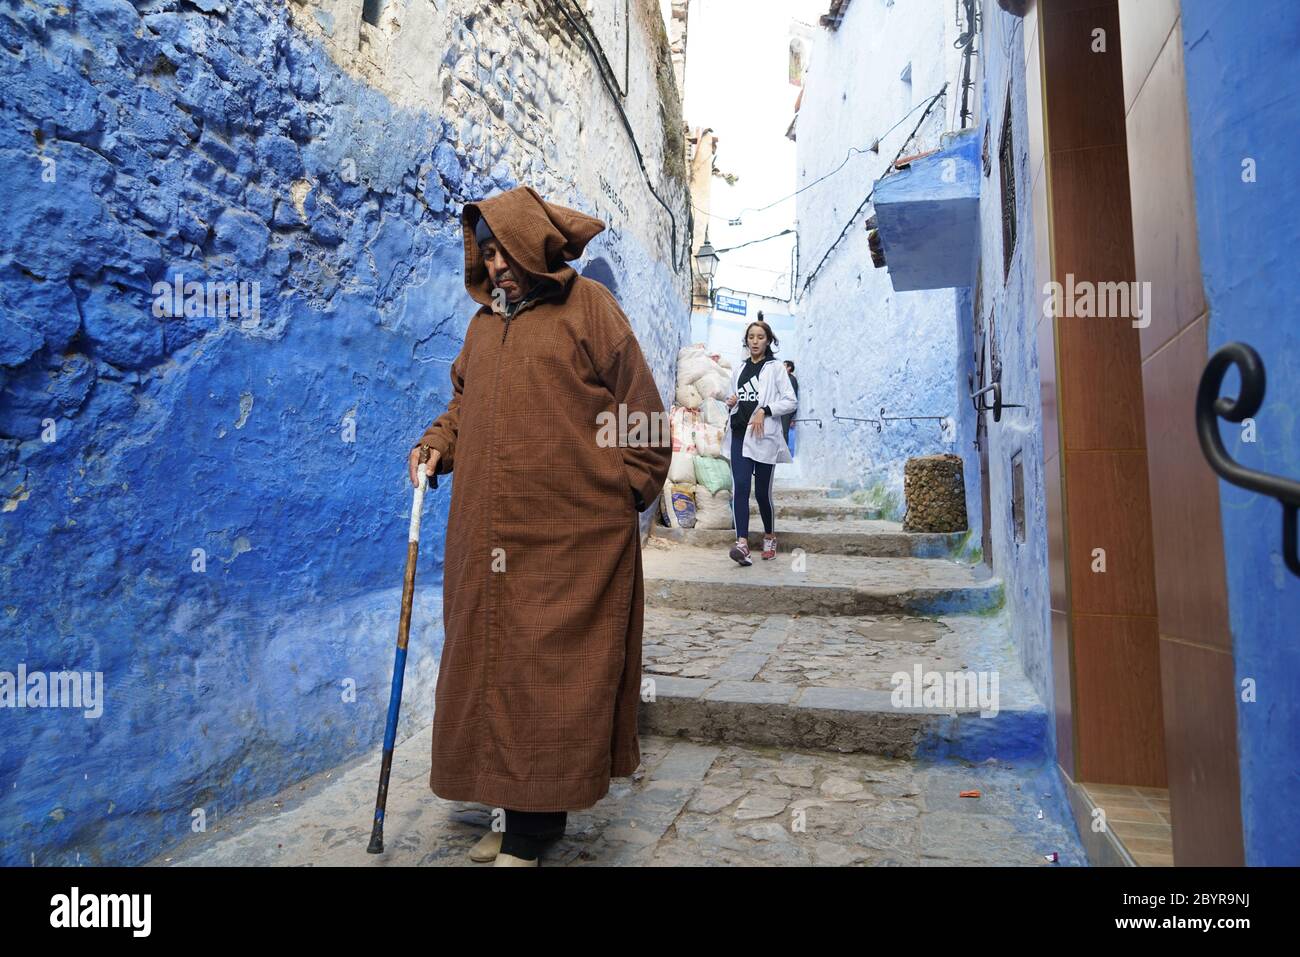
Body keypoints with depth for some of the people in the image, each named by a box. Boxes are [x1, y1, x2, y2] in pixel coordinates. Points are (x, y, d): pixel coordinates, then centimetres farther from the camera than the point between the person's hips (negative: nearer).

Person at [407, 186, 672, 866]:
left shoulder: (587, 306, 1)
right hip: (487, 539, 7)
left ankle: (531, 831, 13)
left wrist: (621, 494, -3)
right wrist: (437, 444, 8)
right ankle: (527, 810, 27)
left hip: (569, 537, -6)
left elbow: (639, 409, -1)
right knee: (491, 666, 10)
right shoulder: (483, 322, 18)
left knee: (551, 671, -1)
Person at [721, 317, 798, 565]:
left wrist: (764, 411, -16)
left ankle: (770, 536, 27)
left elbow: (790, 401, -4)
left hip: (764, 436, -3)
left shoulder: (776, 368, 2)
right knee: (740, 487, -12)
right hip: (739, 435, 3)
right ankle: (742, 543, -19)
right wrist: (730, 402, 4)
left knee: (762, 491, 3)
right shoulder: (739, 368, 15)